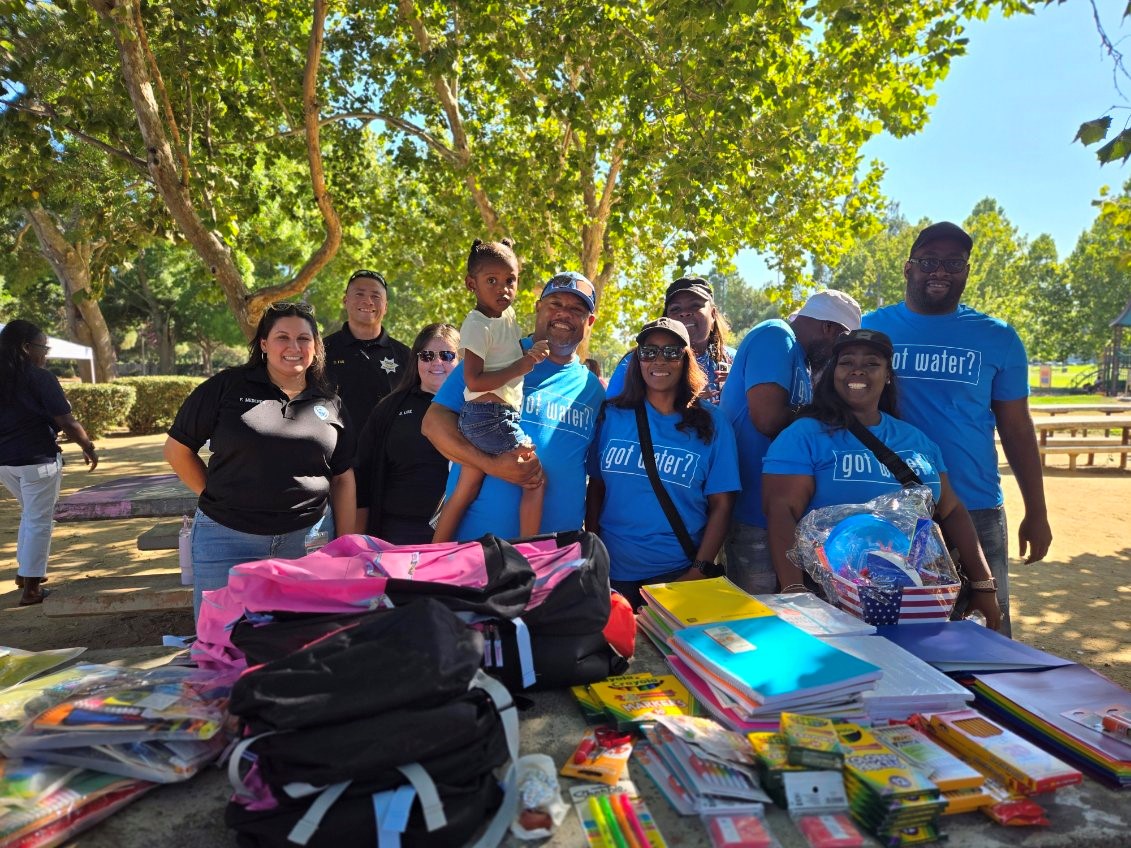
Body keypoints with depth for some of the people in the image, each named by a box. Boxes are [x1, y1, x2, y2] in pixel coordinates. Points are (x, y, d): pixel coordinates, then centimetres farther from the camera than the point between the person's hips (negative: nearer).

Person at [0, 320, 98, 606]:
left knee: (30, 515, 25)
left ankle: (24, 571, 31)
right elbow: (67, 423, -15)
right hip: (37, 459, -7)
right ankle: (31, 588, 7)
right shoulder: (40, 378, -14)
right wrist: (88, 448, -1)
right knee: (39, 521, 3)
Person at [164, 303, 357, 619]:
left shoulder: (331, 405, 6)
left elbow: (343, 479, 9)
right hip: (228, 540, -2)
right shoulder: (227, 387, -2)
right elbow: (177, 449, 4)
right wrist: (218, 498, 1)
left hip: (305, 541, 2)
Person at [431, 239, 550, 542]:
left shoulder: (507, 315, 12)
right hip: (489, 416, -9)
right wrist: (519, 367, -17)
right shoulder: (478, 324, -14)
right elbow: (474, 381, -21)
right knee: (535, 480, -4)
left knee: (465, 492, 11)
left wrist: (530, 352, 7)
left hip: (479, 420, 9)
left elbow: (513, 352, 28)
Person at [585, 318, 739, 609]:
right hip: (613, 570, 2)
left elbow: (721, 505, -5)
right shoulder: (612, 416, 0)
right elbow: (596, 488, 4)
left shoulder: (710, 423, -4)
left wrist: (700, 570, -12)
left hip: (679, 572, -1)